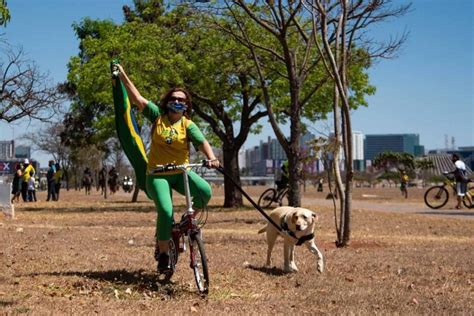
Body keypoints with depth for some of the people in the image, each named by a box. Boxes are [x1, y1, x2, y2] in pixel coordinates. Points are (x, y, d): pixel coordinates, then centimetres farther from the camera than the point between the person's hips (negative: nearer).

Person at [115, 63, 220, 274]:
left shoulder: (188, 125, 0)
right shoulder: (158, 116, 3)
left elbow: (202, 142, -15)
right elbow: (136, 97, 4)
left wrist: (211, 158, -35)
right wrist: (123, 75, 2)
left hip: (181, 172, 1)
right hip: (158, 175, -1)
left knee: (205, 191, -27)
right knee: (166, 211, -20)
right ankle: (162, 253, 0)